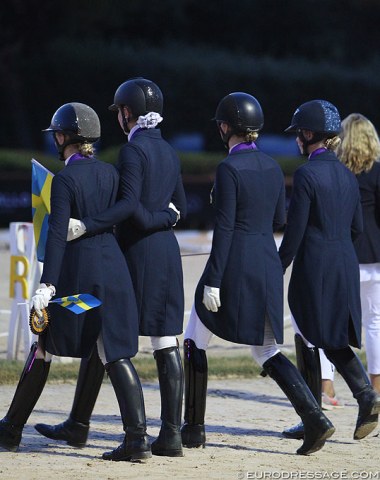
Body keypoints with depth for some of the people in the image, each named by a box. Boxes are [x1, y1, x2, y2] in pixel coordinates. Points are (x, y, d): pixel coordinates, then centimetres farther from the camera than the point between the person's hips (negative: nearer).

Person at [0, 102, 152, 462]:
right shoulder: (110, 173, 8)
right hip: (113, 268, 5)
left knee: (43, 349, 9)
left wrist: (48, 284, -21)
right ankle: (137, 438, -11)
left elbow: (58, 234, -17)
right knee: (117, 355, 1)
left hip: (76, 270, -5)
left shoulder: (64, 180, -11)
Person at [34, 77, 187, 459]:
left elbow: (128, 204, -24)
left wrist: (87, 226, -30)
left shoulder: (133, 149, -11)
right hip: (168, 253, 7)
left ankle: (78, 425, 11)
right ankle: (171, 434, -4)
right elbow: (180, 208, 16)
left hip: (135, 252, -7)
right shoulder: (169, 152, 13)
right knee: (166, 344, 1)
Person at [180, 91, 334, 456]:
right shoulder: (272, 167, 8)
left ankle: (193, 429, 14)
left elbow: (224, 228, -17)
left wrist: (212, 281, -16)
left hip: (234, 265, -7)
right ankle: (314, 418, -9)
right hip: (268, 265, 7)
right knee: (266, 351, 10)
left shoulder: (229, 168, -13)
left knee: (195, 343, 11)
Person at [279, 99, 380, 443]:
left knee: (310, 340, 3)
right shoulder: (347, 175, 9)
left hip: (314, 269, -7)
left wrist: (277, 270, -6)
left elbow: (295, 231, -14)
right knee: (335, 340, 14)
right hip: (347, 267, 7)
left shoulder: (306, 175, -13)